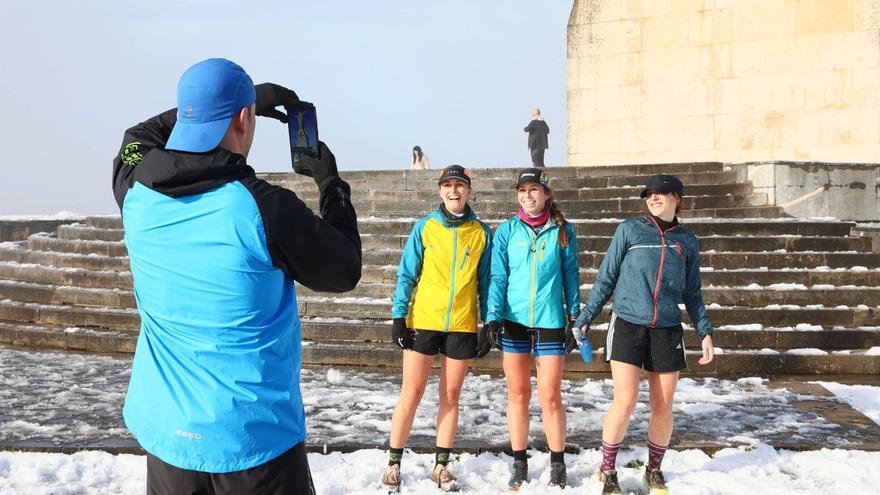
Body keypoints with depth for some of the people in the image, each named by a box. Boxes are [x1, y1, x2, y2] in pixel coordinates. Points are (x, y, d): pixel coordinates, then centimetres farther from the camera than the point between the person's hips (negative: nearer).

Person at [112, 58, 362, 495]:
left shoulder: (136, 191, -6)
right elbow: (344, 273, -4)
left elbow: (140, 136, 19)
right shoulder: (263, 208, -20)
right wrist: (330, 181, 7)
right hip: (256, 439, -5)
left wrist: (233, 101, 19)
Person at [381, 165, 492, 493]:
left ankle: (441, 466, 20)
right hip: (422, 322, -1)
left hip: (462, 326, 1)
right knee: (411, 392, 1)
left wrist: (488, 325, 3)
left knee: (451, 395, 8)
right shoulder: (425, 227, 0)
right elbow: (407, 274, 1)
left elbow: (485, 282, 7)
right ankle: (393, 464, 12)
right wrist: (399, 316, -6)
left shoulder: (481, 232, 4)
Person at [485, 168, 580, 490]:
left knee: (550, 397, -2)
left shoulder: (563, 231, 4)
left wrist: (575, 317, 3)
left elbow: (571, 277, 7)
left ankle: (558, 467, 15)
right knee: (518, 394, 8)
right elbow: (498, 277, 1)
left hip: (550, 321, -1)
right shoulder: (507, 231, 5)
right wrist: (494, 315, -10)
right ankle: (519, 466, 19)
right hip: (513, 321, 1)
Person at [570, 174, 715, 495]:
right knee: (625, 401, -11)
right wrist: (584, 320, 2)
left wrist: (705, 332, 9)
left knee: (662, 406, 6)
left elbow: (692, 294, 18)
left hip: (667, 330, 3)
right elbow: (606, 279, 5)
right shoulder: (629, 230, 2)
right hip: (628, 325, -3)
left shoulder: (687, 242, 11)